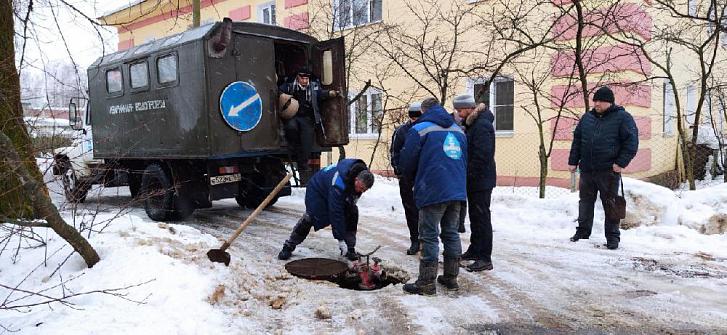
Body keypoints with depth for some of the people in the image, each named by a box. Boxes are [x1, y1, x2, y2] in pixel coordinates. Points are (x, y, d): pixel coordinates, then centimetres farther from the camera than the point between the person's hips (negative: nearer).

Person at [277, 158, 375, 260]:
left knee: (352, 213, -11)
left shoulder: (363, 175, -24)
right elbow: (336, 213, -43)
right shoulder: (338, 184, -46)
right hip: (317, 190, -6)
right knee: (310, 217, -15)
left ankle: (349, 249, 0)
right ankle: (288, 247, 2)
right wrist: (340, 239, -40)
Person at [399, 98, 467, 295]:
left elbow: (407, 162, -2)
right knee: (451, 233, 15)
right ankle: (451, 277, 22)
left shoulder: (420, 129, -3)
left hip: (432, 192, -6)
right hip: (457, 191, 6)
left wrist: (415, 179, 17)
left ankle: (427, 283, 3)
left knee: (429, 236, 0)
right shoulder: (458, 130, 15)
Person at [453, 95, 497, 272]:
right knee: (475, 217, 18)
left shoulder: (482, 125, -18)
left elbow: (482, 156, -25)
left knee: (481, 217, -6)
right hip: (474, 180, 10)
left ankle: (485, 258, -1)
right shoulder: (471, 124, 14)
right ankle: (475, 250, 30)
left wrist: (469, 174, -20)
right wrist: (467, 174, 9)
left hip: (481, 180, -10)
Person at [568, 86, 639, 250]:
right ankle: (582, 232, 23)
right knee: (585, 201, 12)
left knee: (610, 204, 2)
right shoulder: (587, 118, 13)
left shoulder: (622, 118, -1)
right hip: (587, 169, 5)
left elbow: (631, 142, -7)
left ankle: (612, 237, 11)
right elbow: (577, 140, 16)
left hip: (609, 171, -5)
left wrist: (621, 162, -15)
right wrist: (573, 161, 10)